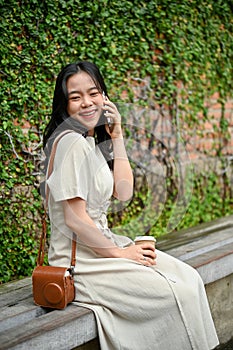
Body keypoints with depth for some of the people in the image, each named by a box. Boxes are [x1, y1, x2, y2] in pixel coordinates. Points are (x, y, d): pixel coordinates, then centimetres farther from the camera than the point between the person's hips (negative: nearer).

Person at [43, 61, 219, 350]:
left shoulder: (93, 142, 11)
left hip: (102, 245, 9)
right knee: (180, 294, -12)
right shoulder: (72, 143, -18)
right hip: (79, 262, -9)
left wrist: (116, 137, 1)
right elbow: (75, 219, -21)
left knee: (190, 278, 2)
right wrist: (120, 253, -11)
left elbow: (123, 193, 5)